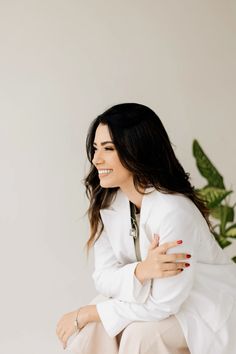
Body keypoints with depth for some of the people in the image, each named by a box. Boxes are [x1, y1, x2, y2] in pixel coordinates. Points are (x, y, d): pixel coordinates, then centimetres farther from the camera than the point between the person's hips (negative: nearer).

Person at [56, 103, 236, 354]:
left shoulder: (172, 211, -31)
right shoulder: (107, 201, -9)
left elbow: (162, 305, -26)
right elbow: (103, 277, -10)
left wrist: (86, 314, -18)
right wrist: (141, 271, -33)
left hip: (208, 310, -5)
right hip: (157, 296, 6)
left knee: (141, 333, -29)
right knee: (93, 328, -17)